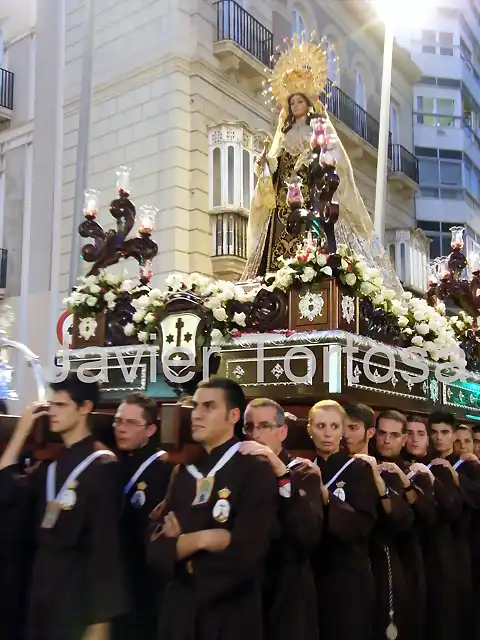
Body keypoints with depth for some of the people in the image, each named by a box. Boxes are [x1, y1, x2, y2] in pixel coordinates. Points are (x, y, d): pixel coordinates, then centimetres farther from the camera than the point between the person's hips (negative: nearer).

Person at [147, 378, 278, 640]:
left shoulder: (257, 471, -14)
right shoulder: (183, 470, 6)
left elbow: (244, 559, -22)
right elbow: (156, 549, 0)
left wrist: (179, 545, -8)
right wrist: (199, 540, -19)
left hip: (231, 618, -5)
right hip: (179, 611, 5)